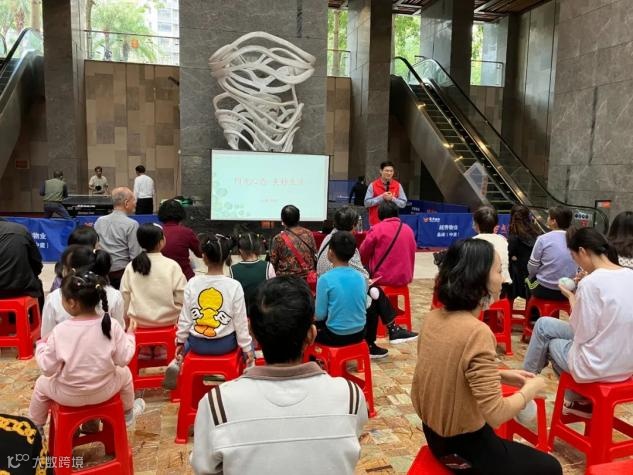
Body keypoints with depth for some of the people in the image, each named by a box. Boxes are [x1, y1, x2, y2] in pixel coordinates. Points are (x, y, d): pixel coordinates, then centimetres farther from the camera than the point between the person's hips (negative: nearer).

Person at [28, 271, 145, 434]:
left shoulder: (60, 331, -23)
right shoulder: (112, 326, -19)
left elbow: (48, 368, -12)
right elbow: (123, 359, -10)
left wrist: (40, 346, 5)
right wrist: (130, 335, 5)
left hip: (68, 395, 0)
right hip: (104, 392, 1)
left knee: (41, 384, 30)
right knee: (124, 373, 32)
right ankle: (128, 413, 53)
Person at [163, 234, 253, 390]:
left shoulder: (192, 283, -10)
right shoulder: (234, 286, -16)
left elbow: (185, 318, -2)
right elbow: (240, 322, -10)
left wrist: (180, 341, 14)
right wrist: (247, 348, 2)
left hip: (197, 343, 2)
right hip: (225, 343, -2)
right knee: (247, 339, 29)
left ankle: (177, 361, 13)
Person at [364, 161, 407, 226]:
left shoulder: (398, 186, 3)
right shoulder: (373, 185, -2)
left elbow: (403, 203, 0)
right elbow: (367, 203, -8)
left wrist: (392, 198, -15)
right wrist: (382, 197, -15)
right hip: (376, 222, -1)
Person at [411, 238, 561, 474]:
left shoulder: (432, 318, -5)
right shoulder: (477, 332, -28)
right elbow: (495, 415, -27)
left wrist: (501, 375, 6)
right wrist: (530, 388, -10)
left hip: (435, 433, 7)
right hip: (464, 446, -7)